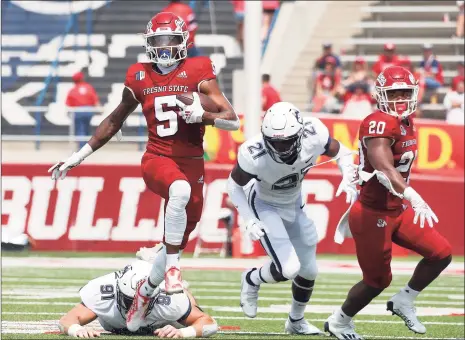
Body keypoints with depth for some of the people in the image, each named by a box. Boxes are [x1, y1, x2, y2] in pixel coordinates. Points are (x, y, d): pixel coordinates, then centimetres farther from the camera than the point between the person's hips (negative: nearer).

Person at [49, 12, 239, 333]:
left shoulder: (199, 72, -2)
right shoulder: (140, 77, 5)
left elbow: (233, 120, -7)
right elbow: (115, 120, 19)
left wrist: (202, 114, -27)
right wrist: (80, 156, 20)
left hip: (192, 164, 1)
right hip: (157, 159, -1)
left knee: (178, 241, 5)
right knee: (180, 190, -37)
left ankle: (146, 289, 30)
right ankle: (172, 266, -29)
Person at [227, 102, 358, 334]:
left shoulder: (314, 136, -29)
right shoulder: (254, 155, -35)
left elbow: (341, 153, -8)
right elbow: (234, 186, -16)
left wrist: (348, 181, -25)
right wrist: (249, 220, -25)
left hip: (294, 205, 5)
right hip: (265, 206, -5)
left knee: (309, 270, 14)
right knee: (289, 269, -21)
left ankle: (296, 322, 40)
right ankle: (252, 280, 13)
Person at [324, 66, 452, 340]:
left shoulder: (406, 124, 10)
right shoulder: (380, 124, -21)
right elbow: (384, 169, -34)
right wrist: (414, 198, -46)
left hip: (396, 211, 9)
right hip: (373, 215, -9)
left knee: (441, 253, 2)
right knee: (378, 280, 3)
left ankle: (404, 301, 19)